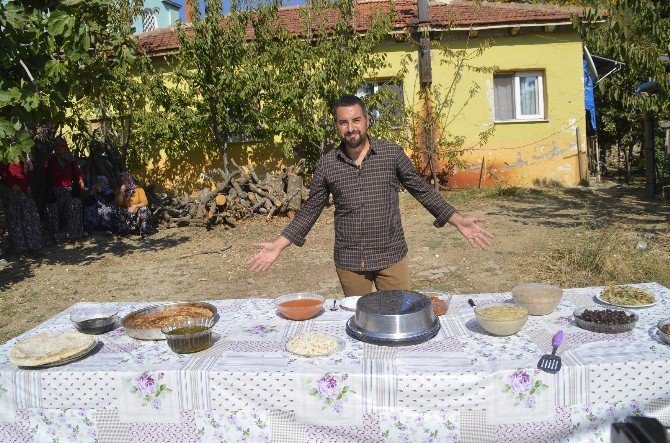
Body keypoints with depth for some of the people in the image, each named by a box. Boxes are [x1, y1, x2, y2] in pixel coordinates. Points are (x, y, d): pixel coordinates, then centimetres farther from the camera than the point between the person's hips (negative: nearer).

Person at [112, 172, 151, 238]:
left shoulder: (138, 189, -3)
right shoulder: (120, 190, 6)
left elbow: (145, 202, -10)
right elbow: (118, 204, -7)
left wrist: (135, 206, -26)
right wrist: (122, 191, -14)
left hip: (137, 213, -2)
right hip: (126, 214, 2)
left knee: (144, 209, -33)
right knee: (115, 212, -26)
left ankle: (143, 231, -22)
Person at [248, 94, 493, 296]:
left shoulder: (392, 153, -3)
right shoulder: (327, 164, 0)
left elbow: (422, 190, 4)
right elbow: (310, 209, 6)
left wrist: (459, 222, -3)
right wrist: (278, 245, -1)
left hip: (391, 257, -1)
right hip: (349, 262, 1)